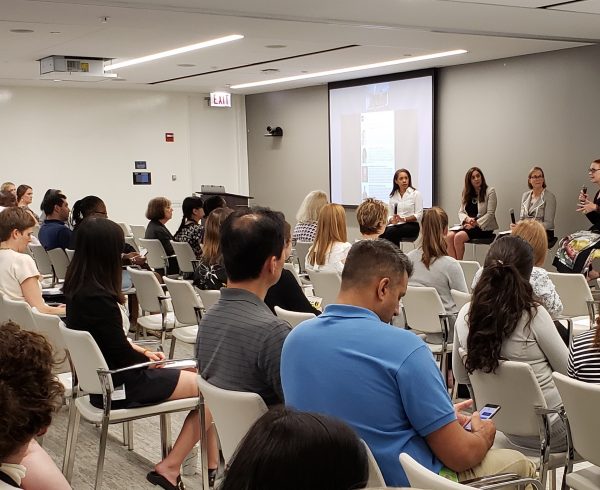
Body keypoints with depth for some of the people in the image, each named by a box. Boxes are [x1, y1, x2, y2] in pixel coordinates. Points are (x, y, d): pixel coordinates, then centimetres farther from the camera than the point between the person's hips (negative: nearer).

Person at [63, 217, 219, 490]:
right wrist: (149, 358, -1)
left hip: (100, 375, 10)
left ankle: (212, 465, 15)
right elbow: (122, 355, -20)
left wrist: (142, 351, 5)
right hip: (119, 386, -10)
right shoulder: (98, 298, -28)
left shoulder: (77, 288, 1)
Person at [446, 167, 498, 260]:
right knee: (449, 236, -24)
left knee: (459, 237, -30)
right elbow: (461, 212, 13)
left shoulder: (490, 191, 0)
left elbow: (490, 214, -9)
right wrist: (467, 219, -11)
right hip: (468, 225, 6)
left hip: (484, 228, -5)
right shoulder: (466, 193, 17)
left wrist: (475, 223, -18)